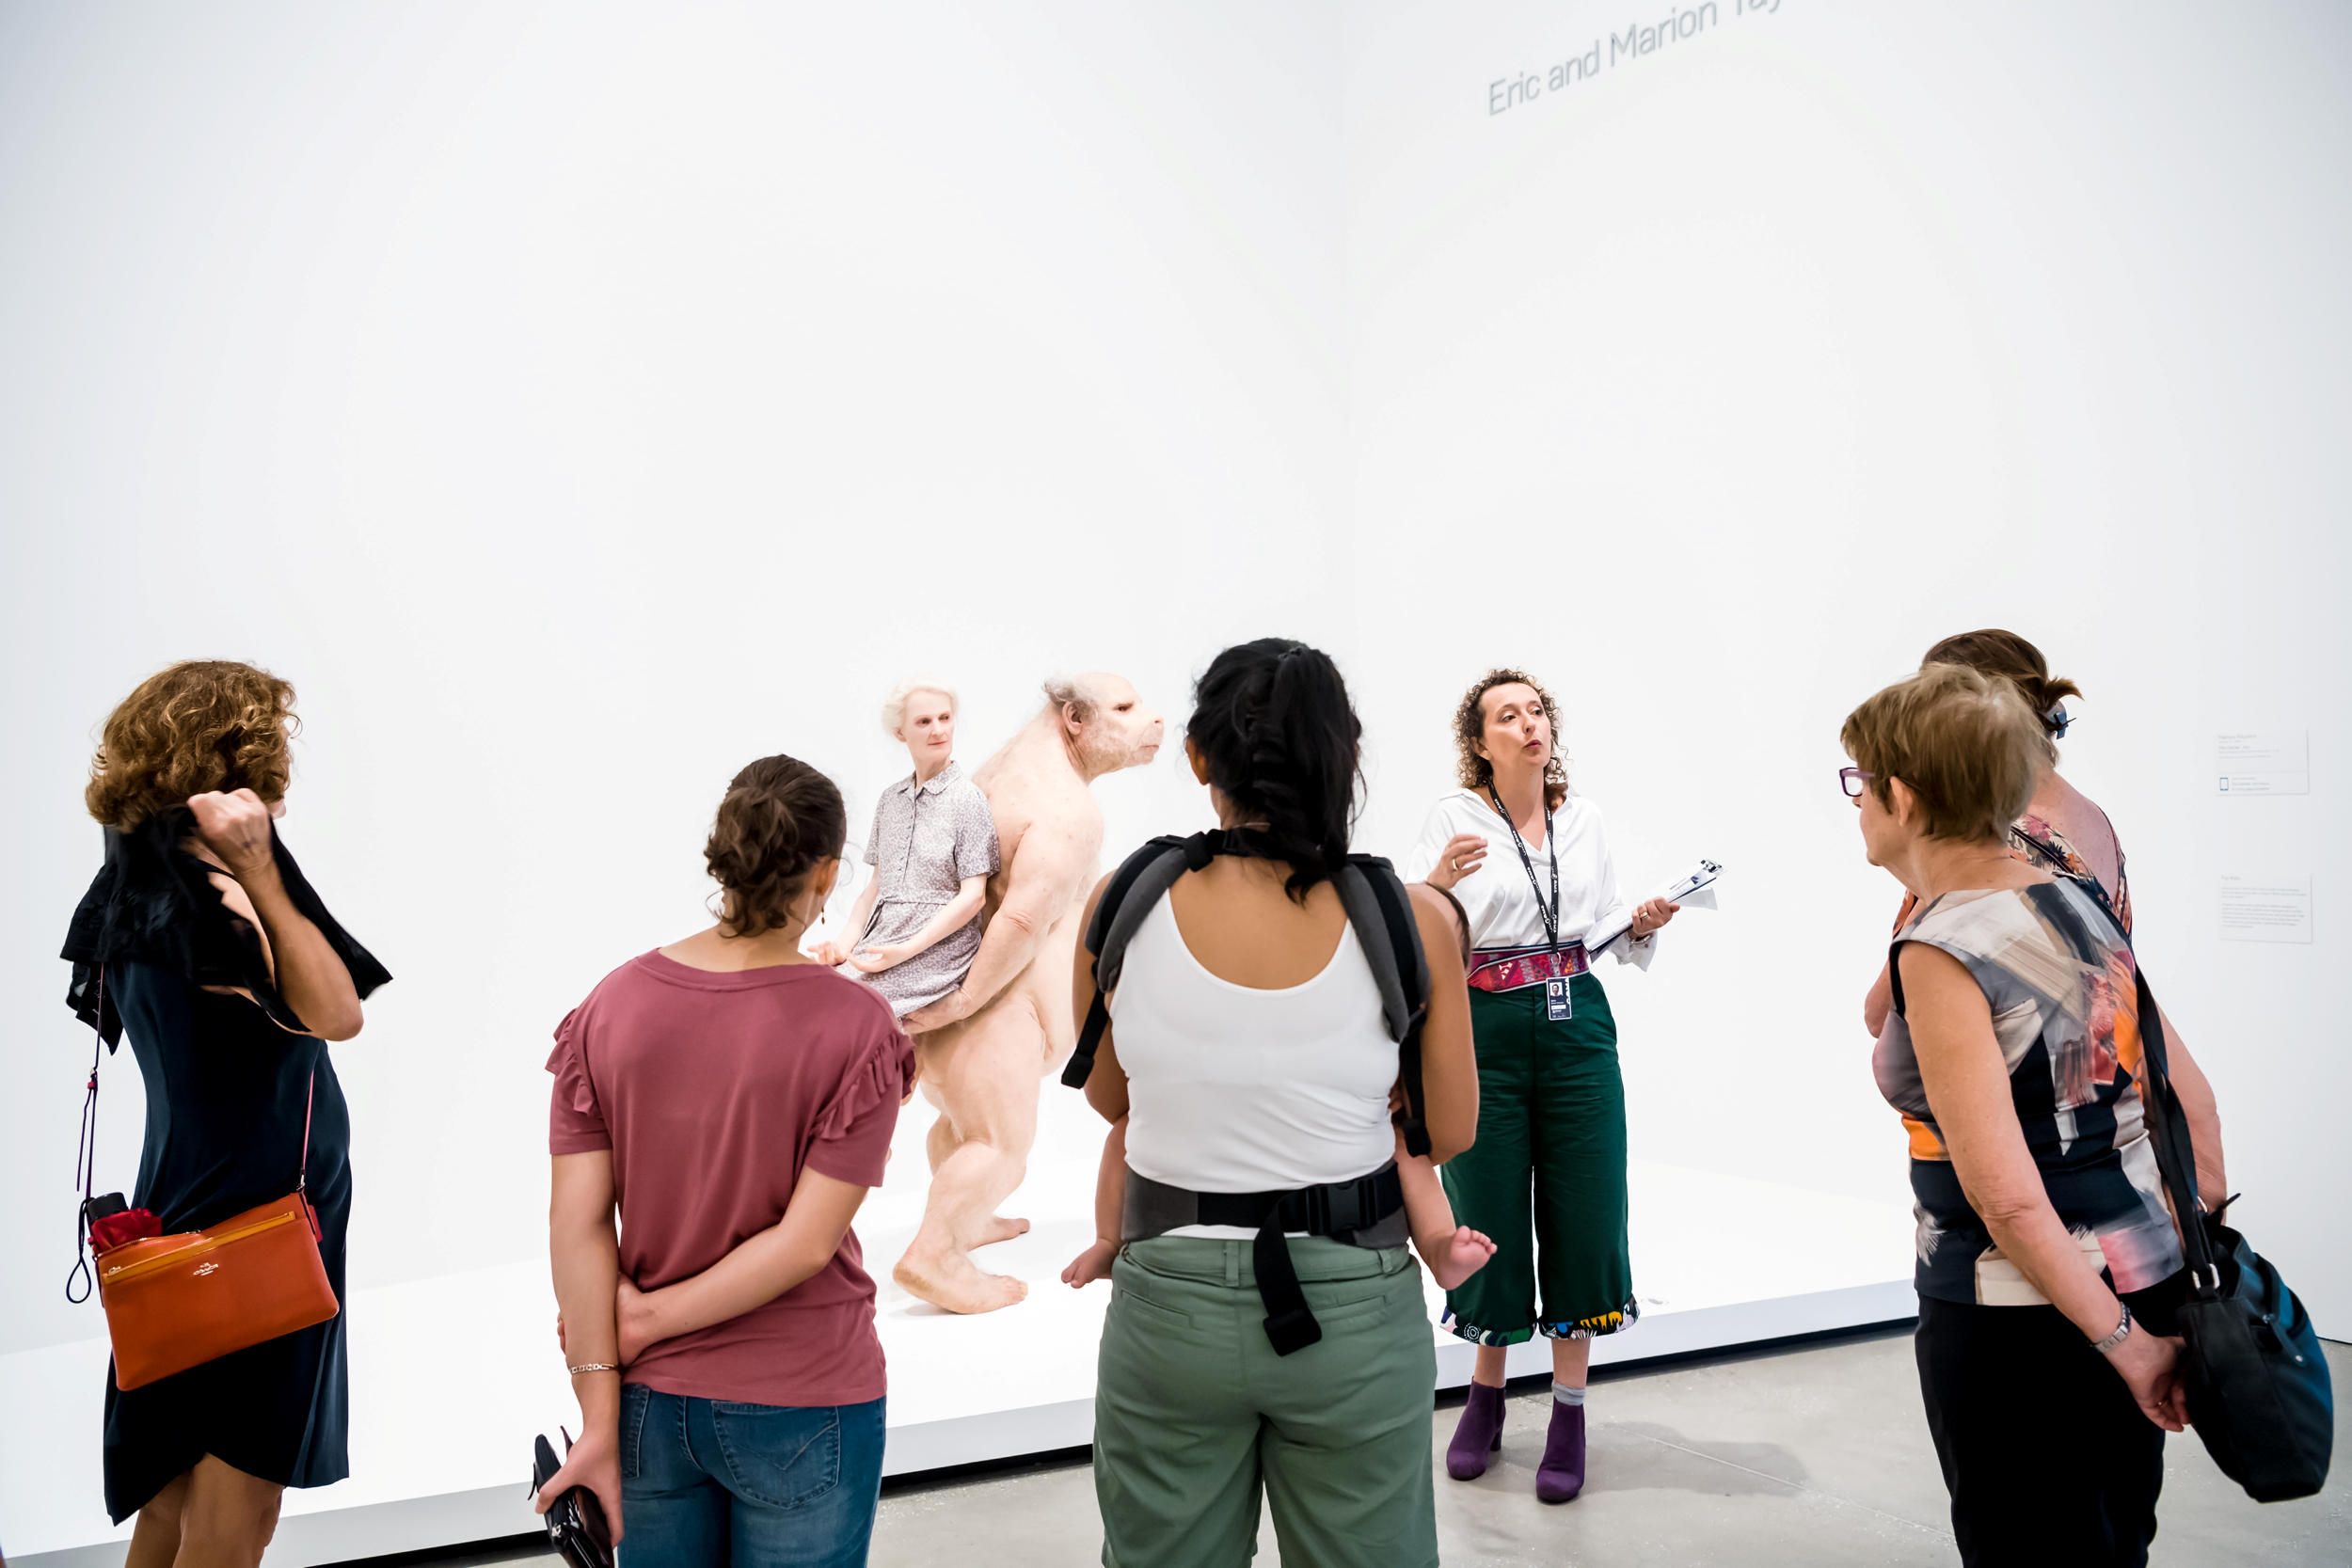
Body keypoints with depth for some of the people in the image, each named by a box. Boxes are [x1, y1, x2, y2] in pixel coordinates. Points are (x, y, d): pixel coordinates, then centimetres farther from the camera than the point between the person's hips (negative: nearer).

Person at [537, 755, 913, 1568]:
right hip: (798, 1410, -3)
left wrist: (601, 1419, -3)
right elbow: (806, 1242, -18)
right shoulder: (856, 1026, -15)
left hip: (650, 1401, 3)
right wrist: (648, 1318, -8)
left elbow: (577, 1220, -7)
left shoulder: (610, 1005, -6)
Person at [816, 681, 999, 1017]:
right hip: (877, 947, 6)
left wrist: (906, 950, -16)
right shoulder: (890, 799, 14)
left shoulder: (967, 799, -4)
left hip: (934, 953, -6)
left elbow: (973, 895, -9)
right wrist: (847, 943, 0)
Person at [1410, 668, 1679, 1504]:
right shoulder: (1454, 816, -5)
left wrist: (1642, 925, -4)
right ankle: (1486, 1393, 28)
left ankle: (1570, 1412, 18)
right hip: (1486, 1029, -3)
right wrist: (1438, 881, -30)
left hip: (1577, 1024, 3)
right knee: (1488, 1211, 6)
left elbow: (1605, 932, 16)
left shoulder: (1583, 818, 7)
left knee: (1584, 1210, 4)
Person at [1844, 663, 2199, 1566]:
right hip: (2147, 1276, 8)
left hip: (2018, 1317, -8)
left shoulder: (1940, 952, -20)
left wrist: (2117, 1339, -14)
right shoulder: (2075, 900, 3)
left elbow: (2005, 1195, -23)